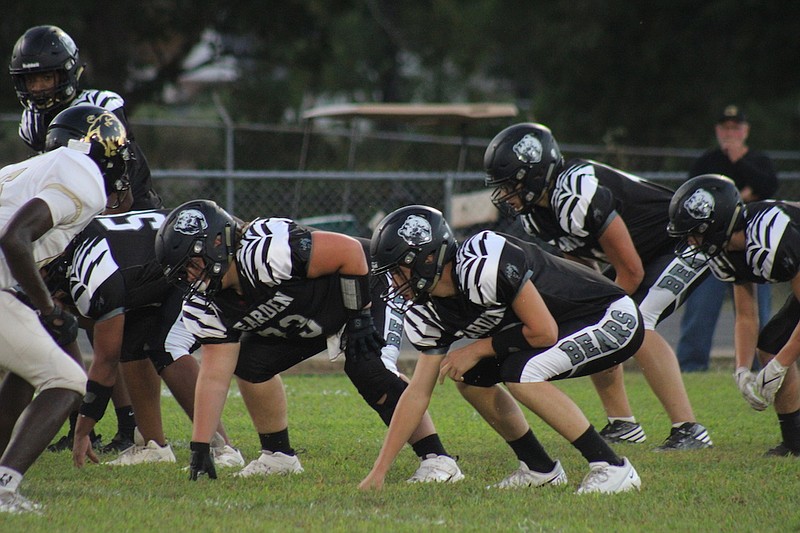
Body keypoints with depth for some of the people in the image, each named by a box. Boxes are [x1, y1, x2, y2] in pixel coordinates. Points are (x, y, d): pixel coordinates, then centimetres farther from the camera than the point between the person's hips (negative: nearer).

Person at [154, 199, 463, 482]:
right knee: (250, 362, -4)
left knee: (367, 371, -28)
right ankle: (278, 457, 13)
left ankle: (437, 460, -22)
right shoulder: (205, 306, -12)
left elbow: (350, 251, -33)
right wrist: (199, 451, -16)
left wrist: (359, 317, -25)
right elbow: (214, 376, -11)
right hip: (309, 322, 8)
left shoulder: (266, 251, -38)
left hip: (365, 292, -8)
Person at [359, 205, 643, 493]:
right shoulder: (427, 313, -3)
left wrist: (477, 350, -14)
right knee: (470, 378, 3)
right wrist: (379, 470, -2)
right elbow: (418, 392, 1)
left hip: (616, 320, -9)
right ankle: (540, 469, 15)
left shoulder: (482, 264, -30)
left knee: (520, 373, -27)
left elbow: (545, 332, -26)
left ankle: (612, 469, -19)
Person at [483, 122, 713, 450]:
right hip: (643, 251, 10)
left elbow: (631, 272, -26)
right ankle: (622, 424, 12)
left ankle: (689, 431, -24)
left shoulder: (577, 195, -33)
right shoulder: (533, 212, -4)